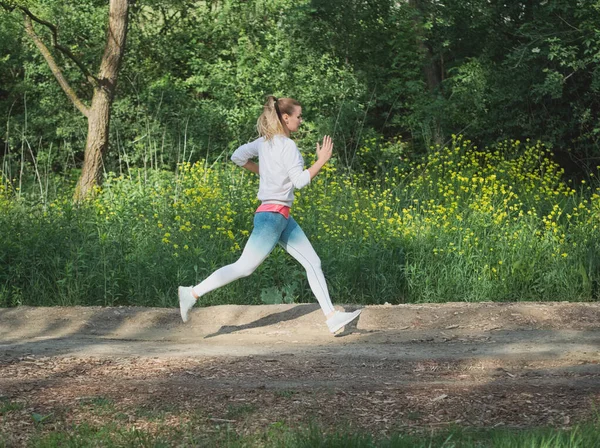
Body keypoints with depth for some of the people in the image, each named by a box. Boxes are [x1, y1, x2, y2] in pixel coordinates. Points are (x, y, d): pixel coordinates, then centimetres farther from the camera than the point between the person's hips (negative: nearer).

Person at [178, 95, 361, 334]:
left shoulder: (265, 141, 9)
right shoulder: (287, 145, -16)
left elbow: (238, 156, 17)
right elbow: (300, 180, -20)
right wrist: (322, 161, -12)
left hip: (283, 217, 10)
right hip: (272, 215, -10)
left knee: (313, 263, 7)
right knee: (244, 267, -5)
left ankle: (332, 317, 7)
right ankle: (193, 293, 2)